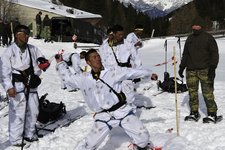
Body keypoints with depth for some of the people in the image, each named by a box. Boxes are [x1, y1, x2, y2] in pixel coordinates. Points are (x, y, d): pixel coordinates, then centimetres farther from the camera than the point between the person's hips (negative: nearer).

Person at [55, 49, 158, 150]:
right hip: (103, 117, 0)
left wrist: (149, 74, 10)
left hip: (123, 111, 0)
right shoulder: (84, 79, 4)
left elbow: (130, 72, 5)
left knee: (143, 136, 3)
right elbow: (68, 77, 17)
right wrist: (60, 63, 17)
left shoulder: (113, 72, 0)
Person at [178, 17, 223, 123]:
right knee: (192, 92, 4)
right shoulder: (190, 38, 17)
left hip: (204, 70, -5)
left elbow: (214, 53, -3)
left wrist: (212, 68, -13)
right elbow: (185, 54, 24)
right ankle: (194, 113, 14)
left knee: (207, 93, -7)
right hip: (191, 71, 5)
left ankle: (212, 114, 0)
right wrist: (182, 67, 19)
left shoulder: (208, 38, 1)